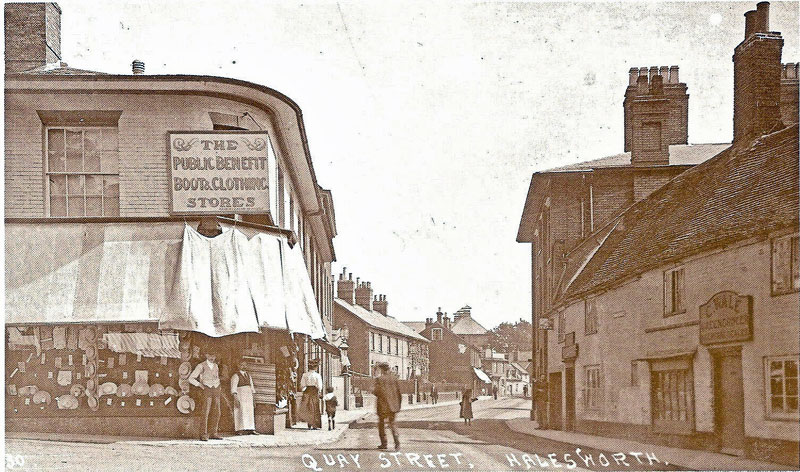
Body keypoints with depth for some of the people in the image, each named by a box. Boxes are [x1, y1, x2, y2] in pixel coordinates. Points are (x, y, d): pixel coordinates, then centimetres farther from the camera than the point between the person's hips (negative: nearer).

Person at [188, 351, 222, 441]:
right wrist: (200, 385, -14)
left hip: (216, 391, 5)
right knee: (206, 413, -13)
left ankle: (214, 433, 7)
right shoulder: (201, 366, -4)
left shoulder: (215, 366, 13)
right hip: (207, 391, -5)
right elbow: (191, 379, -4)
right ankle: (204, 435, -11)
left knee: (217, 413, 1)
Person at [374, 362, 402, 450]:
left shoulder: (379, 379, -10)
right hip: (393, 405, 4)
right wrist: (398, 404, 14)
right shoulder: (394, 378, 4)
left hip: (383, 405, -4)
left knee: (381, 423, 12)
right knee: (392, 423, 10)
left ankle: (384, 443, 13)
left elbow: (377, 392, -16)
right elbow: (398, 391, 6)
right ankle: (397, 442, -11)